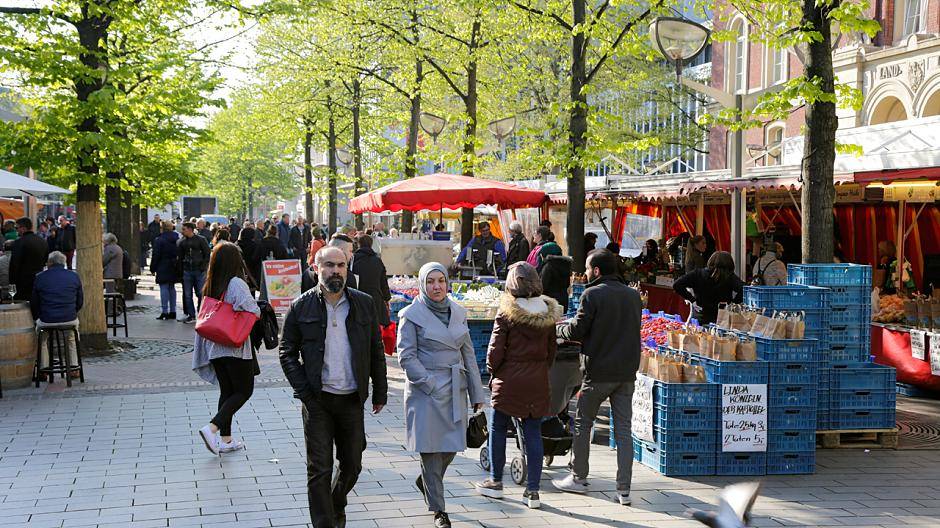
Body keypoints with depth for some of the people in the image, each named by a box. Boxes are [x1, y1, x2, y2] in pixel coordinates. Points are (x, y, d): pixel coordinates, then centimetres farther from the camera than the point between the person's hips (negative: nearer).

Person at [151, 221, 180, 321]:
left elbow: (155, 256, -12)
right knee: (172, 288, 13)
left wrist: (153, 269, -4)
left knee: (164, 289, -4)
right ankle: (172, 312, 16)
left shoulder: (159, 240, -12)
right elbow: (180, 254, 11)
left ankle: (164, 312, -6)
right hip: (174, 268, 6)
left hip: (163, 269, -6)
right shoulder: (177, 239, 6)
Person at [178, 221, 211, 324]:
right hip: (187, 271, 4)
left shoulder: (201, 239, -2)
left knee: (201, 294, 0)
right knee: (187, 295, 3)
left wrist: (203, 267, -10)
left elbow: (208, 254, -1)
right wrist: (181, 269, 5)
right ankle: (191, 316, 11)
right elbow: (180, 256, 14)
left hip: (199, 270, -4)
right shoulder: (182, 241, 9)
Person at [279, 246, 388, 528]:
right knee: (319, 468, -2)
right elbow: (287, 353, 1)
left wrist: (380, 391, 8)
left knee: (352, 465, 14)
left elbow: (377, 351, 10)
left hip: (352, 399, 3)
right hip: (318, 400, -3)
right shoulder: (301, 307, -2)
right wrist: (304, 390, -9)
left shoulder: (363, 304, 5)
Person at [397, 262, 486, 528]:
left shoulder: (458, 312, 10)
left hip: (455, 390, 5)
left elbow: (468, 354, 13)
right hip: (425, 390, -5)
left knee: (451, 446, 7)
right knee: (432, 449, -1)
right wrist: (430, 384, -16)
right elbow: (406, 356, -9)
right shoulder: (411, 315, -6)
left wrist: (477, 393, 11)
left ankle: (425, 481, 37)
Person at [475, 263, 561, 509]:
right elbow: (552, 349, 7)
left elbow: (496, 350, -9)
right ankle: (532, 490, 7)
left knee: (498, 429, 13)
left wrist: (493, 370, 8)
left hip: (509, 380, -3)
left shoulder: (506, 313, -11)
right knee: (533, 433, 6)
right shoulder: (548, 313, 1)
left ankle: (496, 482, 22)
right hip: (538, 382, 4)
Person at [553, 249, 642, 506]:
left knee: (582, 423, 12)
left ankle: (579, 478, 20)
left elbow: (576, 331, -11)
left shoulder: (592, 295, -11)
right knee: (623, 429, 6)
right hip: (627, 372, 5)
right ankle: (624, 489, 4)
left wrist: (559, 328, 12)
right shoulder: (633, 295, 8)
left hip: (598, 371, -5)